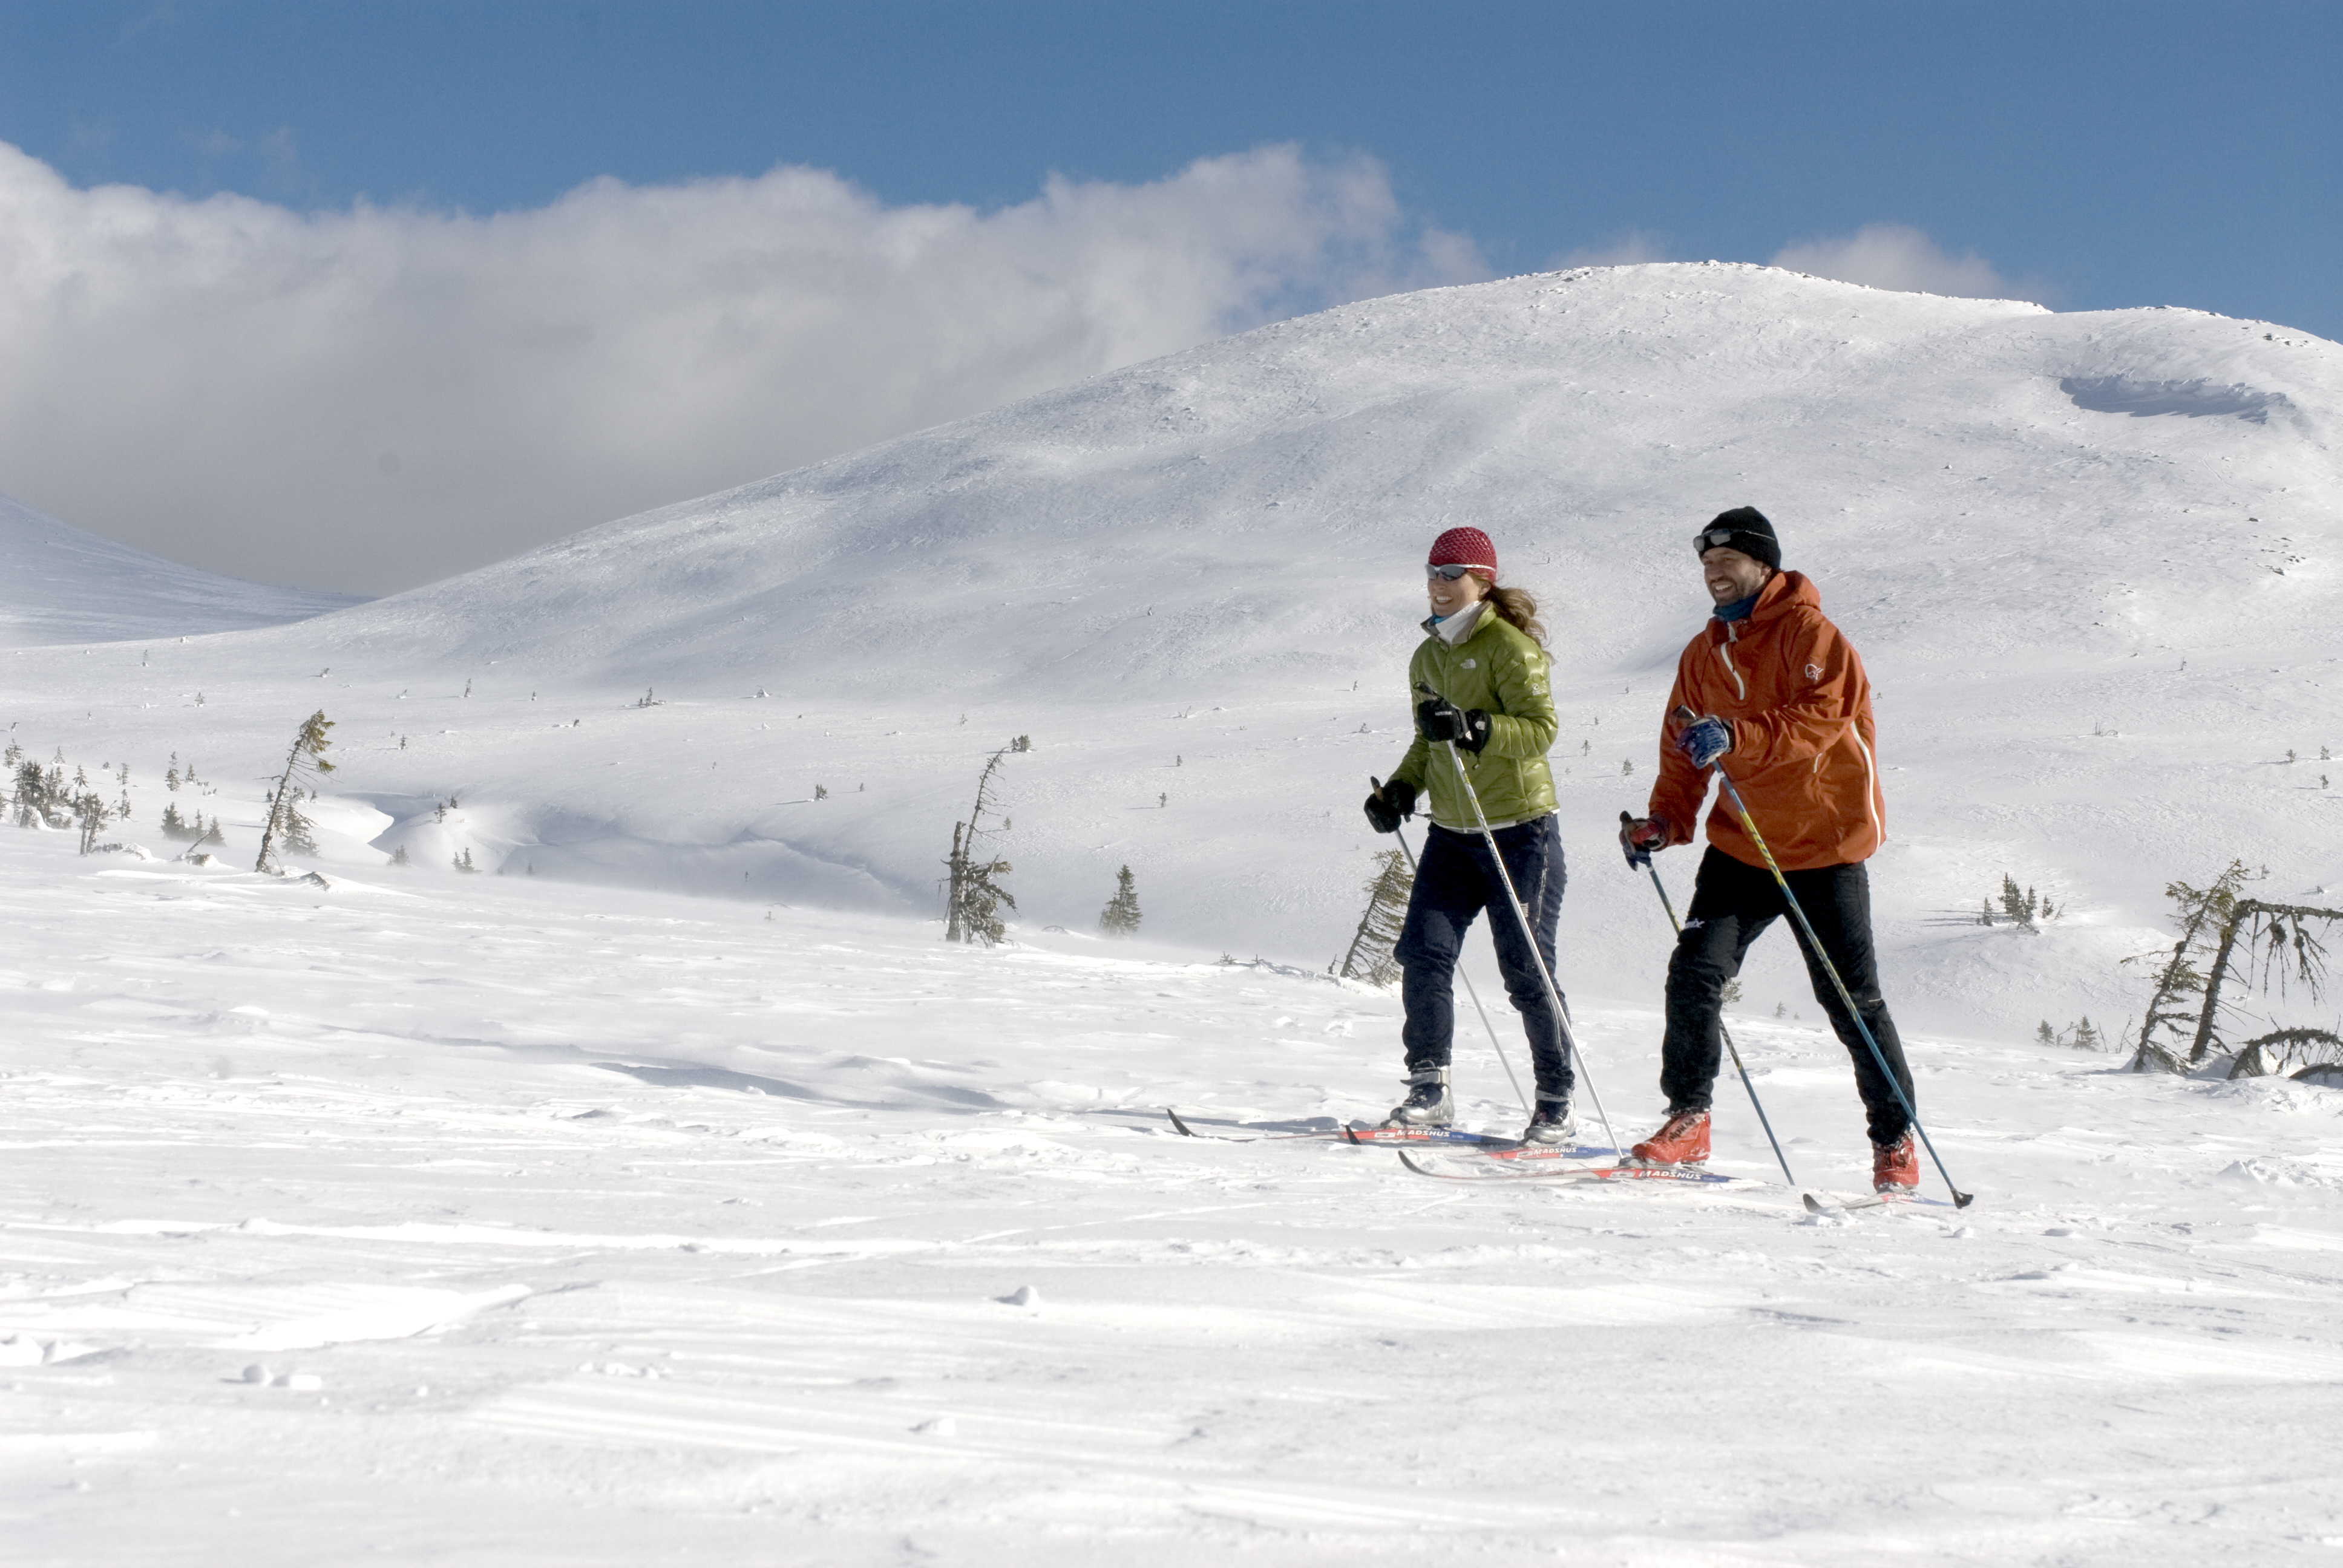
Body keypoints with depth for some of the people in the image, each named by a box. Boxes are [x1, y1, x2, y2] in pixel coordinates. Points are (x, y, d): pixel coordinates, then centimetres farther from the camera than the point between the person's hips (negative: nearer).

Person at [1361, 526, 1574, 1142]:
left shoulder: (1508, 645, -9)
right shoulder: (1428, 657, 14)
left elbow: (1541, 728, -18)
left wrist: (1473, 727, -32)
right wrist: (1401, 789, 8)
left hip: (1519, 830, -7)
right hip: (1452, 832, 7)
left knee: (1526, 970, -3)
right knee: (1423, 951, -6)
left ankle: (1557, 1105, 7)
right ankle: (1430, 1090, 3)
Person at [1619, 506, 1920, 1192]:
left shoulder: (1807, 631, -9)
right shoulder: (1703, 654, 12)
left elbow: (1821, 716, -23)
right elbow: (1683, 750, 16)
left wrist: (1735, 736, -35)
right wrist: (1666, 819, -1)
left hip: (1824, 846, -5)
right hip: (1741, 844, 5)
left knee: (1850, 999, 0)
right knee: (1694, 970, -11)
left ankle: (1896, 1140, 13)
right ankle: (1688, 1118, 0)